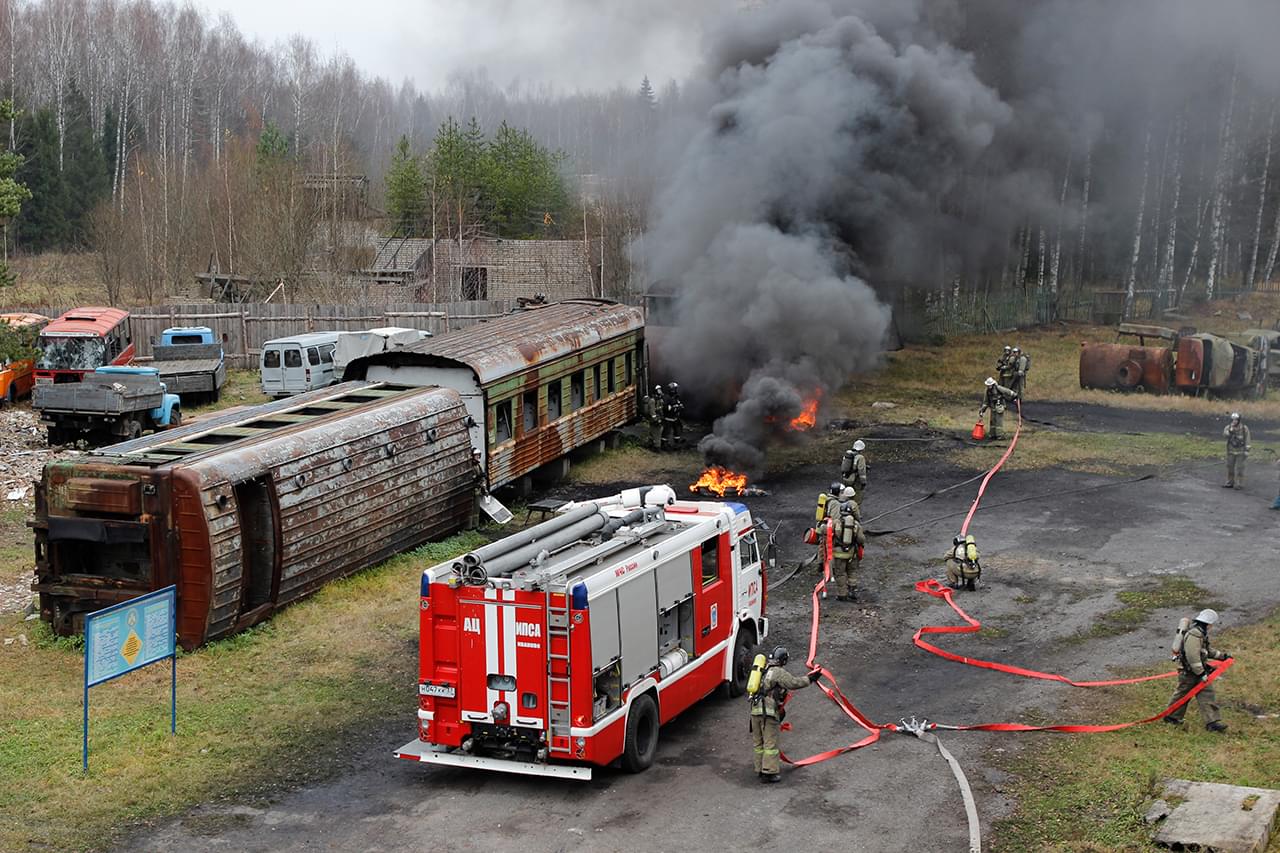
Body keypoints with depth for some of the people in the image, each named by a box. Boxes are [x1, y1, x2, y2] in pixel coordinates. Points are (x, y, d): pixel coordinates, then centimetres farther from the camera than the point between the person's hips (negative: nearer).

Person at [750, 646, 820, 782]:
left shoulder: (764, 670, 18)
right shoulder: (779, 672, -7)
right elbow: (794, 683, -15)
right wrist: (810, 679, -5)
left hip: (755, 710, 8)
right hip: (769, 711, -8)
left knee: (758, 742, 15)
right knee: (771, 742, -4)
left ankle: (760, 769, 23)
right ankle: (768, 772, -5)